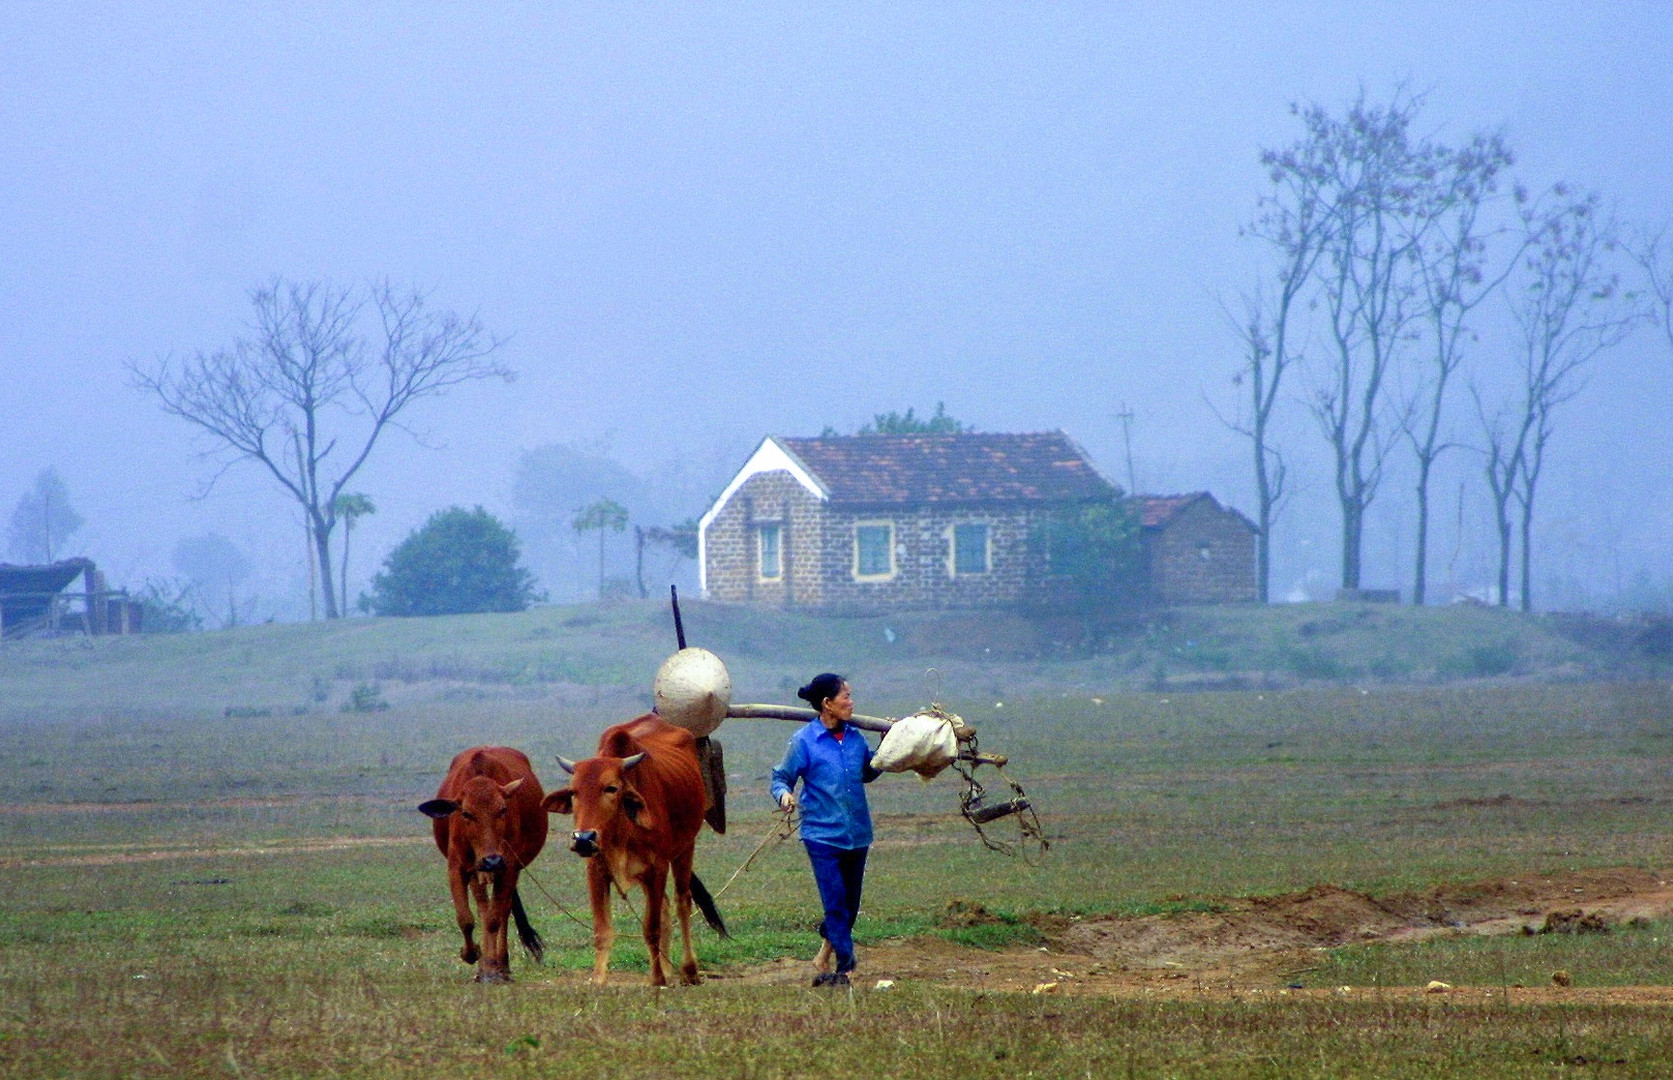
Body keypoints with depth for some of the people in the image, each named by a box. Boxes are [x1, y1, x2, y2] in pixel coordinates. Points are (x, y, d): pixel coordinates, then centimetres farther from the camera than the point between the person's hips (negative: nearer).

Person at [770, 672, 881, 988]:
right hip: (823, 834, -5)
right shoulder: (804, 741, -8)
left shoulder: (855, 737, 7)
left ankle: (824, 960, 30)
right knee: (836, 903, -10)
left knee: (850, 904, 12)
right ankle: (845, 968, -3)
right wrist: (784, 794, -23)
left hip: (857, 834, 5)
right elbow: (781, 778, -2)